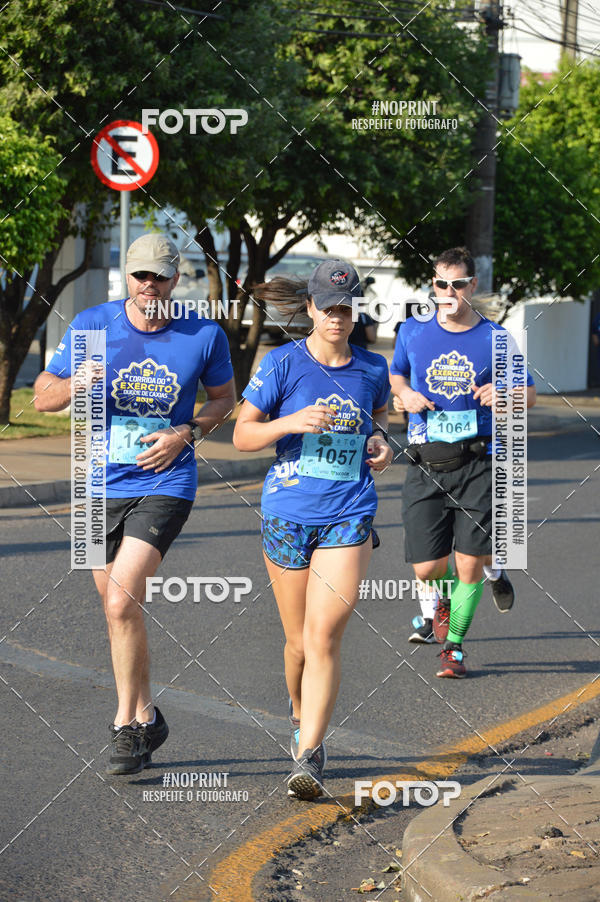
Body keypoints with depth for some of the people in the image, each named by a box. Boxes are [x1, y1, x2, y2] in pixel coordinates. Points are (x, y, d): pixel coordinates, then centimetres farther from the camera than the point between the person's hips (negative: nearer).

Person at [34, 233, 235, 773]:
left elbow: (224, 397, 12)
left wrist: (186, 434, -7)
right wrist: (78, 383, -19)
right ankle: (146, 717, 31)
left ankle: (127, 724, -4)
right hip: (101, 485, 3)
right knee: (118, 608, 12)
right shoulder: (91, 326, -3)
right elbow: (43, 396, 4)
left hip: (165, 482, -3)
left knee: (122, 599, -19)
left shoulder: (205, 336, -4)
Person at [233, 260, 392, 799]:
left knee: (324, 637, -13)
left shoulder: (372, 369, 5)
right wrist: (293, 422, -18)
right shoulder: (284, 364, -3)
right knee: (299, 641, 9)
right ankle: (302, 716, 40)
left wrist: (381, 442, 4)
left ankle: (309, 757, -11)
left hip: (348, 518, 0)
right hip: (287, 515, 0)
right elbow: (242, 435, -1)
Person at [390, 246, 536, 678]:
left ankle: (454, 645, 20)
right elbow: (396, 374, 23)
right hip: (426, 466, 1)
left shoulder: (494, 338, 1)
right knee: (427, 568, -5)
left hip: (477, 464, -1)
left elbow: (530, 393, 10)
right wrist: (406, 393, -1)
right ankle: (444, 596, 33)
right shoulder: (413, 332, 5)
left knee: (470, 564, -3)